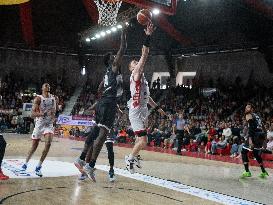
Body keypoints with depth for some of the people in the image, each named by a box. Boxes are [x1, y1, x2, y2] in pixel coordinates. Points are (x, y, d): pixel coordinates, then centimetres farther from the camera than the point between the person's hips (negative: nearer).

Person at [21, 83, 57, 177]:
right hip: (39, 124, -2)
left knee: (48, 144, -19)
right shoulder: (38, 99, -10)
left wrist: (53, 116, 5)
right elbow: (32, 114, -20)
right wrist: (43, 114, -35)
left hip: (49, 125, 2)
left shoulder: (54, 98, 4)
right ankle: (26, 164, 33)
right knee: (34, 146, 8)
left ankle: (38, 167, -9)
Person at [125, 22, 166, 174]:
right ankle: (130, 158, 7)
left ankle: (134, 156, 42)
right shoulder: (136, 73, -8)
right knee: (143, 141, -12)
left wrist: (157, 107, 27)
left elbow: (146, 96, 27)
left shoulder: (141, 77, 19)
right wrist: (148, 36, -21)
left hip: (142, 111, 10)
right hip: (136, 112, -10)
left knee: (141, 138, 23)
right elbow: (144, 55, -19)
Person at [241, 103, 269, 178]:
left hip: (254, 135, -8)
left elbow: (251, 127, -16)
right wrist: (263, 139, 29)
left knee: (244, 152, 2)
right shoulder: (257, 116, 24)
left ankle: (247, 172, -3)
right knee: (256, 153, 23)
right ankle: (264, 172, 25)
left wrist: (250, 139, -25)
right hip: (261, 135, 8)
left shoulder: (249, 115, -1)